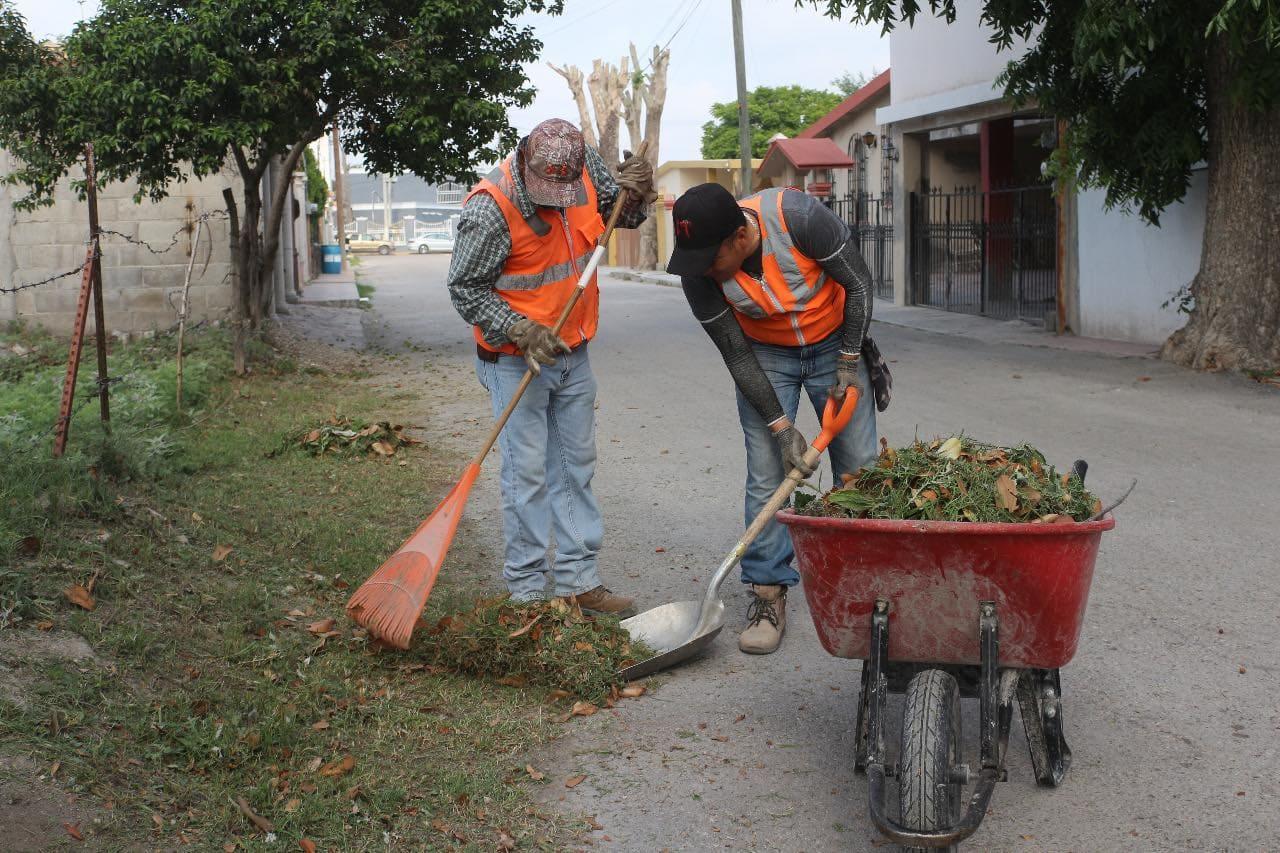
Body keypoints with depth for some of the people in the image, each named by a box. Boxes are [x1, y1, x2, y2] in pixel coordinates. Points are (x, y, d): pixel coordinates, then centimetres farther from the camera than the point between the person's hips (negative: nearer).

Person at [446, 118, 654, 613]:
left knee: (576, 468, 11)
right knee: (527, 475, -4)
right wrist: (521, 332, -26)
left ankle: (578, 580, 21)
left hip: (572, 354, 6)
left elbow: (623, 215, 12)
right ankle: (526, 589, 7)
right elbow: (465, 290, -16)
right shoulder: (489, 209, -23)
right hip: (515, 362, -6)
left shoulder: (586, 169, -6)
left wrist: (634, 192, -11)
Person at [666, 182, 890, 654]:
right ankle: (768, 596, 1)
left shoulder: (798, 217, -33)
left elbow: (857, 282, -17)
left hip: (834, 343, -1)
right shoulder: (698, 271, -24)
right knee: (766, 478, -7)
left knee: (860, 471, 1)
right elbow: (736, 355, -16)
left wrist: (849, 361, -14)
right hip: (765, 354, 1)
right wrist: (780, 425, -18)